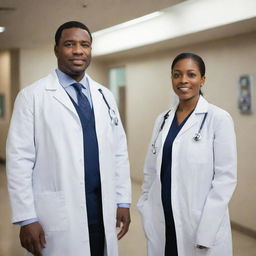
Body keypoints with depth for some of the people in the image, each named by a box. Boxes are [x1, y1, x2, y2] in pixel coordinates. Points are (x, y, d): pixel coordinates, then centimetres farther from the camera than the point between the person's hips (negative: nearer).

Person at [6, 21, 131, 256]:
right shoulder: (33, 96, -5)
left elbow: (119, 153, 12)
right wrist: (27, 218, -13)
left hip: (103, 208, 4)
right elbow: (19, 159, -9)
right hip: (56, 214, -4)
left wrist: (123, 201, 7)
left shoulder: (104, 96, 11)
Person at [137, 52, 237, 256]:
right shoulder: (163, 119, 7)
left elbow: (226, 177, -12)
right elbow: (151, 170, 11)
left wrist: (206, 232, -15)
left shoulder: (219, 119, -8)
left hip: (200, 225, -5)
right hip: (161, 221, 5)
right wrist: (146, 211, 6)